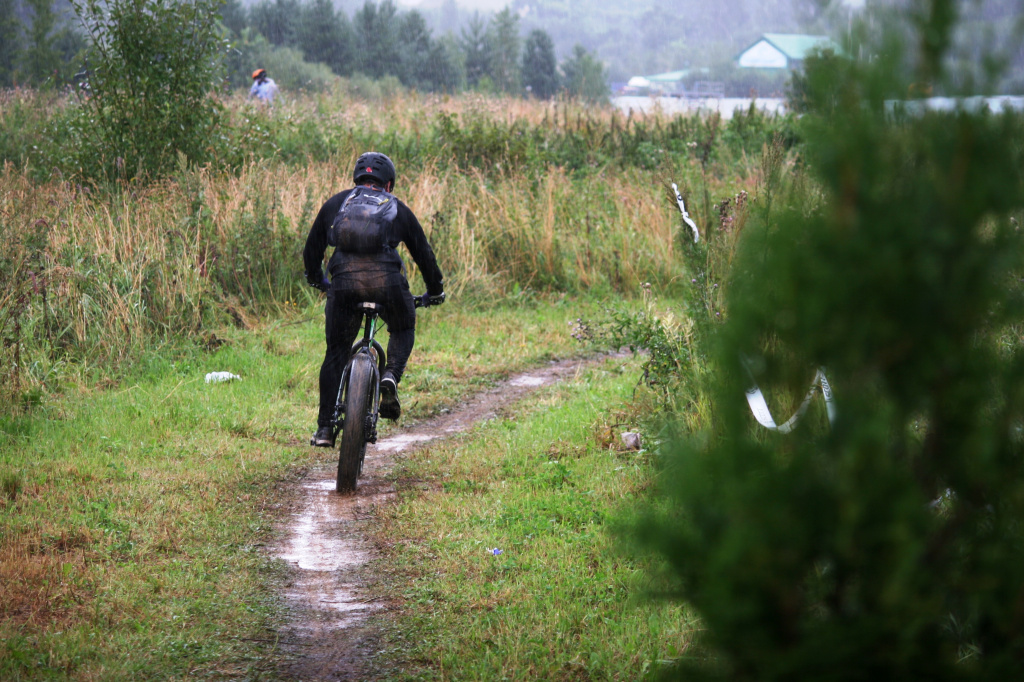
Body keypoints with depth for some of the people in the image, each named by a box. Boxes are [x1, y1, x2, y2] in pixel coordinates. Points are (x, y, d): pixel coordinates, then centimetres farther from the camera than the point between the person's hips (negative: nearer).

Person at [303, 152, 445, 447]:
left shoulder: (336, 203, 25)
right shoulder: (398, 209, 23)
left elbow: (312, 249, 29)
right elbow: (423, 253, 28)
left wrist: (316, 280, 48)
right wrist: (436, 291, 43)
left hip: (344, 279, 1)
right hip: (385, 279, -1)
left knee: (336, 353, 13)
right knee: (403, 330, 28)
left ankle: (325, 428, 10)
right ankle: (391, 375, -2)